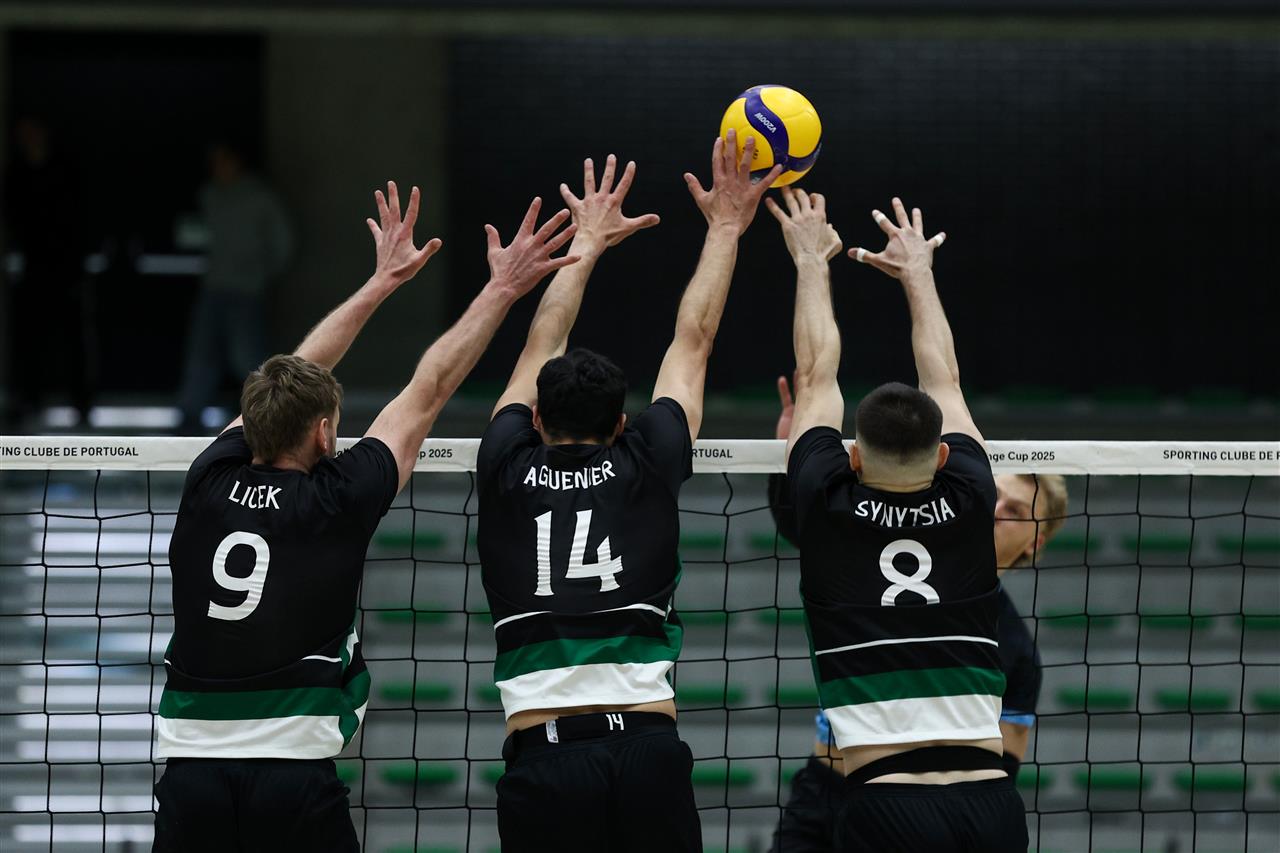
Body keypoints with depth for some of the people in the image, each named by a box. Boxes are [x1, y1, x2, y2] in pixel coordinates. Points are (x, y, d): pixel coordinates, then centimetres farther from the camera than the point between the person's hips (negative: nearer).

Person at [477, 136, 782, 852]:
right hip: (647, 747, 0)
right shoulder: (647, 467, 8)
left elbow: (541, 351, 28)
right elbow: (693, 341, 22)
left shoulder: (507, 469, 10)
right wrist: (725, 228, 34)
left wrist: (587, 243, 41)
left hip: (543, 759, 0)